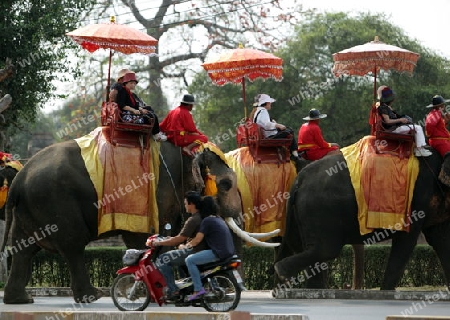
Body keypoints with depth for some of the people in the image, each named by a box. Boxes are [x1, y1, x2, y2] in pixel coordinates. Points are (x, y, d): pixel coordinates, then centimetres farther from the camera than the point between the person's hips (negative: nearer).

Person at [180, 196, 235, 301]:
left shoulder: (207, 221, -8)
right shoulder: (219, 219, 20)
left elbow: (197, 240, -11)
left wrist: (185, 246, 7)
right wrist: (190, 243, 31)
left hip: (219, 252, -10)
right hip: (229, 252, 10)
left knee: (189, 260, -8)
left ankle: (198, 289, -15)